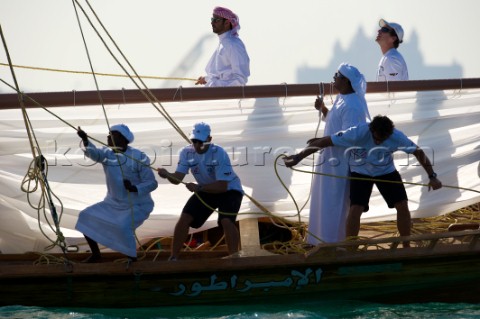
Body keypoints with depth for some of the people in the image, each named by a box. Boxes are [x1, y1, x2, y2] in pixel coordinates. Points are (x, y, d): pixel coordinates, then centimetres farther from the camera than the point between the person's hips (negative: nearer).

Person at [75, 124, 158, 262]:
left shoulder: (138, 157, -17)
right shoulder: (107, 153, -2)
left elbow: (152, 183, -17)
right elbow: (94, 153, -26)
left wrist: (134, 188, -36)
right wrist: (85, 141, -47)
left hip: (137, 205, -7)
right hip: (113, 203, 7)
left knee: (123, 227, -32)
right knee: (86, 216, 2)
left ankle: (133, 261, -13)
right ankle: (96, 255, 18)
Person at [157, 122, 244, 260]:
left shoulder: (219, 154, -29)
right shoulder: (187, 152, -14)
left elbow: (222, 186, -32)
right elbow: (177, 179, -18)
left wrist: (199, 188, -42)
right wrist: (167, 175, -41)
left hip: (229, 189, -5)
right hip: (205, 190, 5)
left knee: (226, 221, -28)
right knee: (184, 219, -7)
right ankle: (173, 258, 4)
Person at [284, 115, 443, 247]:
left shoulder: (397, 137, -29)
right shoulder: (358, 133, -35)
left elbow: (418, 152, -14)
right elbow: (325, 141, -31)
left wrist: (432, 177, -16)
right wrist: (298, 157, -29)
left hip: (386, 171, 2)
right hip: (361, 173, -2)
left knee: (402, 205, -8)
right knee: (355, 209, -18)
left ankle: (406, 248, 10)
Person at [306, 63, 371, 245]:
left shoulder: (352, 106, -23)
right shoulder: (341, 98, 8)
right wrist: (323, 109, 5)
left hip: (340, 161, -10)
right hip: (331, 157, 10)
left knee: (334, 203, -1)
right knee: (325, 201, 18)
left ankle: (332, 243, 9)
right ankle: (323, 240, 30)